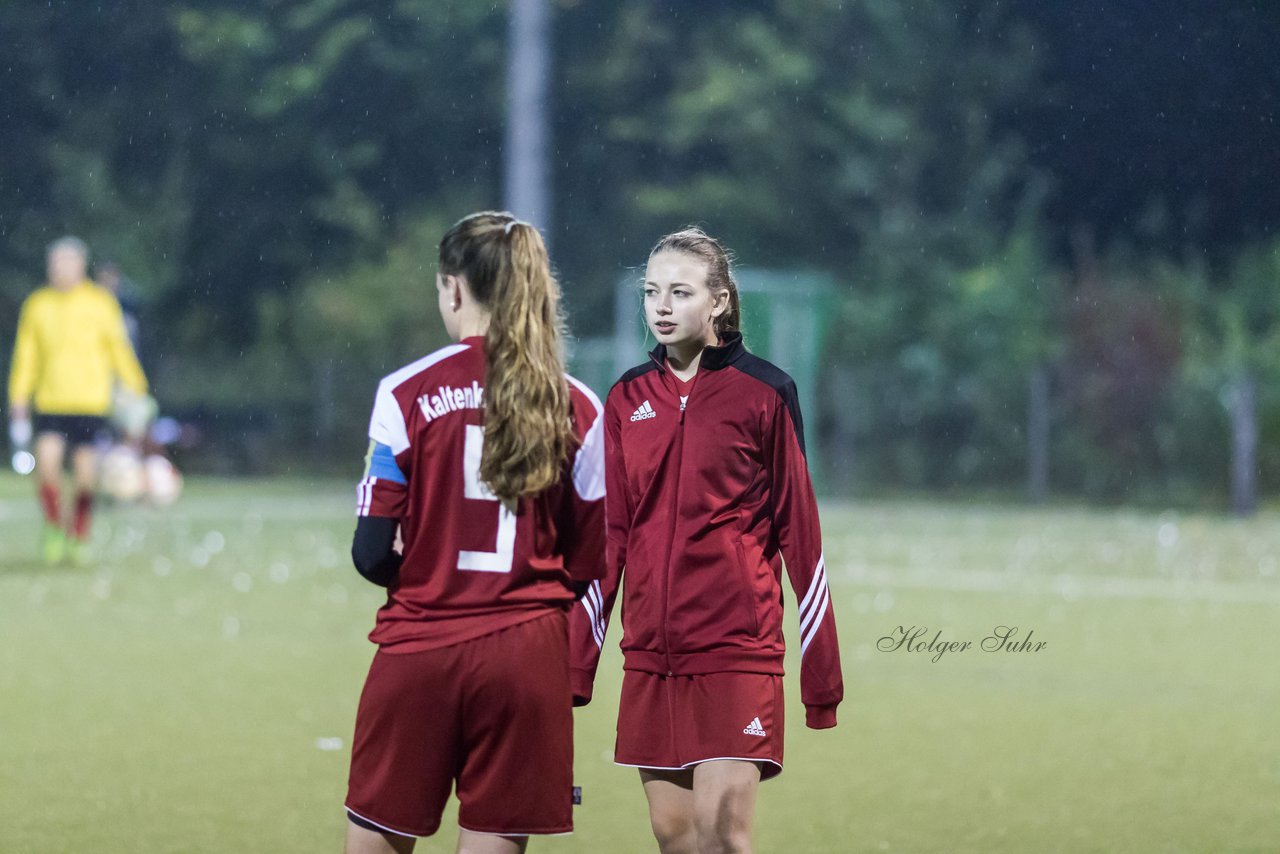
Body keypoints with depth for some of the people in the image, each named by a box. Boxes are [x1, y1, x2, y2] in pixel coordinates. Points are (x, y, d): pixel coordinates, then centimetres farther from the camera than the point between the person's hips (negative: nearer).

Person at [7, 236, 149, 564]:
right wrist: (19, 400, 7)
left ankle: (78, 539, 15)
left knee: (85, 473, -2)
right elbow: (26, 356, 12)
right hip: (50, 403, 1)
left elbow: (120, 350, 5)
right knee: (47, 460, -18)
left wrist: (136, 389, -1)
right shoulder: (37, 305, 7)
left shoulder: (101, 303, 1)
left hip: (91, 403, -1)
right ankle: (53, 526, 2)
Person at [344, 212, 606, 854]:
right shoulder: (577, 407, 3)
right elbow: (588, 561, 6)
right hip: (529, 653, 2)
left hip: (419, 650, -2)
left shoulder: (407, 393, -5)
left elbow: (371, 553, -6)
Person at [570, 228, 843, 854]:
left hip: (736, 648, -4)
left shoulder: (763, 393, -2)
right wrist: (576, 663, 8)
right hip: (650, 653, 4)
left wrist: (822, 672, -2)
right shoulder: (628, 399, 10)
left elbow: (799, 531, 0)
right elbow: (606, 535, 12)